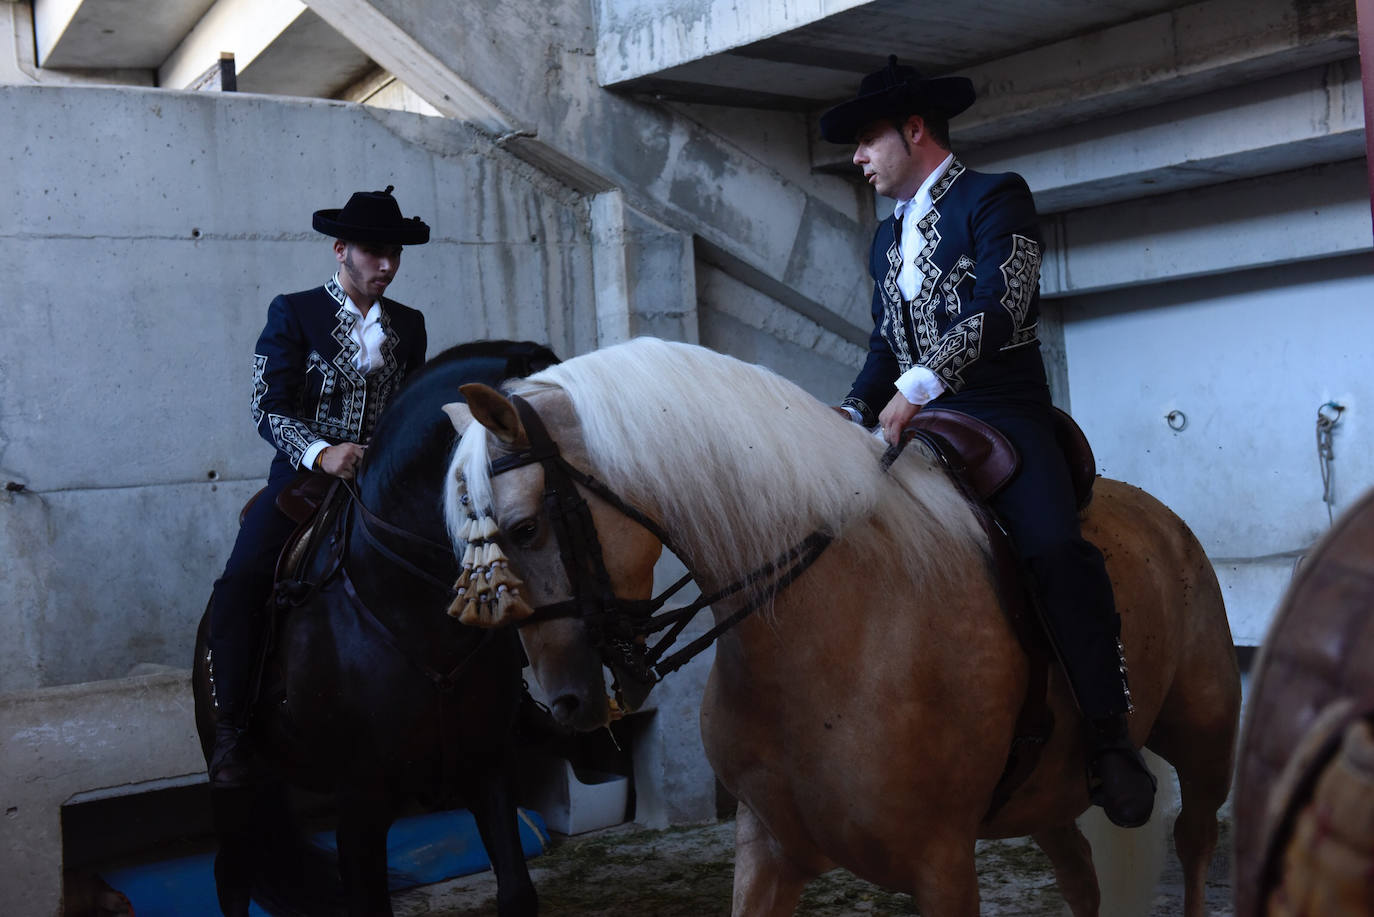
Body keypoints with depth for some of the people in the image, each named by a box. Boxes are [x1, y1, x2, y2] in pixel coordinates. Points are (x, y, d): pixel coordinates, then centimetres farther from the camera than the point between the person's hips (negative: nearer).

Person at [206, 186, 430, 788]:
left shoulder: (409, 325, 15)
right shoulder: (293, 314, 3)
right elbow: (268, 408, -6)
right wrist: (321, 453, -24)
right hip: (304, 479, -3)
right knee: (240, 583, -25)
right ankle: (231, 732, -15)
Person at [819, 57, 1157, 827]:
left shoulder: (996, 199, 2)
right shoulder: (889, 239, 25)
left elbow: (997, 307, -14)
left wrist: (919, 384, -23)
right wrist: (855, 410, 4)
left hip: (1003, 414, -7)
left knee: (1056, 548, -29)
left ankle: (1109, 739, -19)